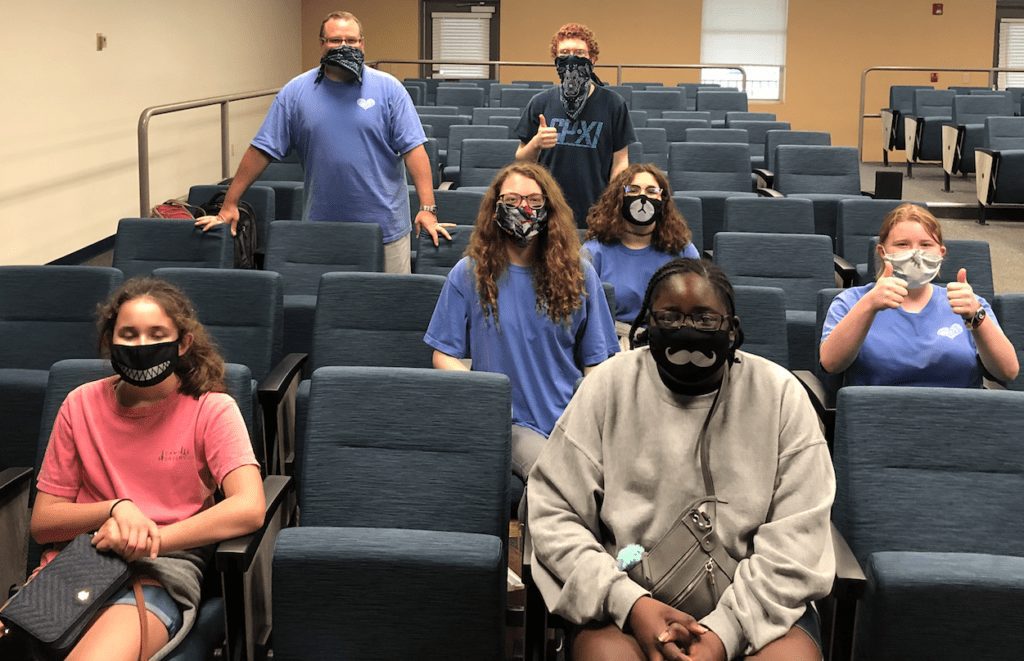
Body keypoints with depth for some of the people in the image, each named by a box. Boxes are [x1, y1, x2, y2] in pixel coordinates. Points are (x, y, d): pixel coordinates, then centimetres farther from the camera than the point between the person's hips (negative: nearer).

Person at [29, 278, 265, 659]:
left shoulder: (210, 409, 0)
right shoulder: (81, 405, 9)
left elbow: (249, 508, -15)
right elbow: (42, 523, 9)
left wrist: (147, 541, -21)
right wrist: (116, 509, -11)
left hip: (160, 573, -3)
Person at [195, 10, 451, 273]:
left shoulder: (388, 88, 0)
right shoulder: (295, 91, 3)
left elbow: (413, 149, -4)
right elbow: (261, 150, 4)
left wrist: (428, 208, -14)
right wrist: (229, 205, 1)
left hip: (385, 228, -1)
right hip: (320, 230, 1)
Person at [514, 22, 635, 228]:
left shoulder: (612, 104, 1)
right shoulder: (541, 103, 4)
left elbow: (620, 161, 3)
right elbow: (521, 160, 9)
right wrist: (536, 143, -13)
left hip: (596, 215, -1)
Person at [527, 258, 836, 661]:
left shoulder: (780, 394, -1)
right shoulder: (608, 386, 0)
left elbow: (799, 534, -5)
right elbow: (553, 511, -3)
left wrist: (726, 628, -17)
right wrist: (629, 602, -16)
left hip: (753, 599, 1)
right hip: (631, 596, -1)